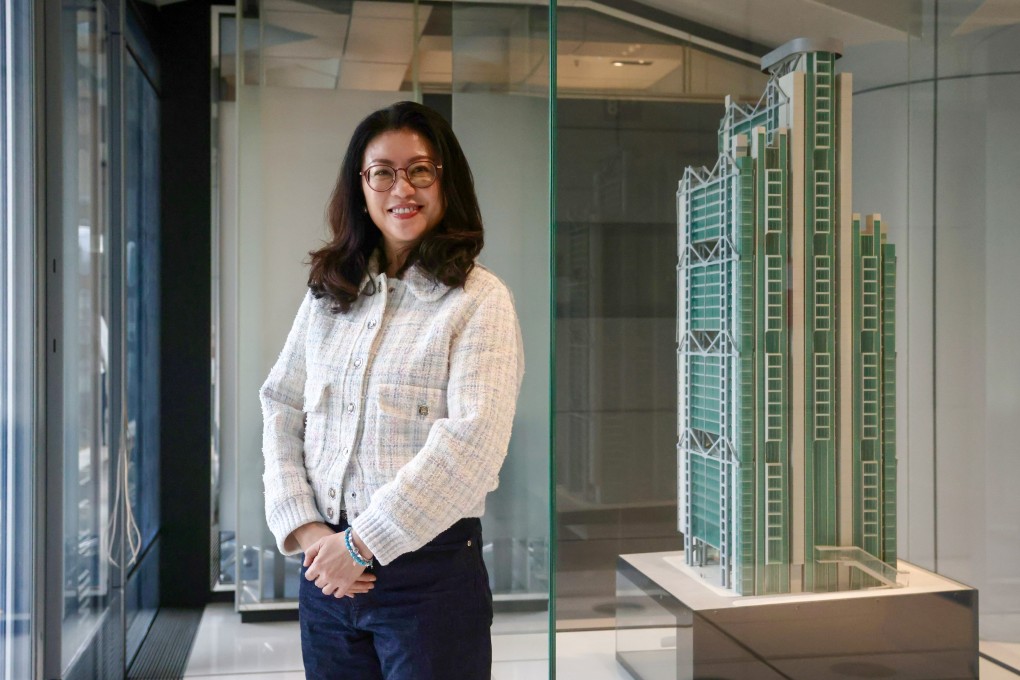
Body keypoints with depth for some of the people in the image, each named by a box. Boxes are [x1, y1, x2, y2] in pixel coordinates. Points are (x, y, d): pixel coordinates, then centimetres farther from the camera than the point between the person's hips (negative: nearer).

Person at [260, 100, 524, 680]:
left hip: (430, 569, -4)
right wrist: (303, 527, -8)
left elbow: (472, 444, -17)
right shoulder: (326, 294, 9)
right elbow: (280, 410, 6)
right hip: (327, 567, 5)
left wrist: (362, 542, -16)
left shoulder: (479, 300, -8)